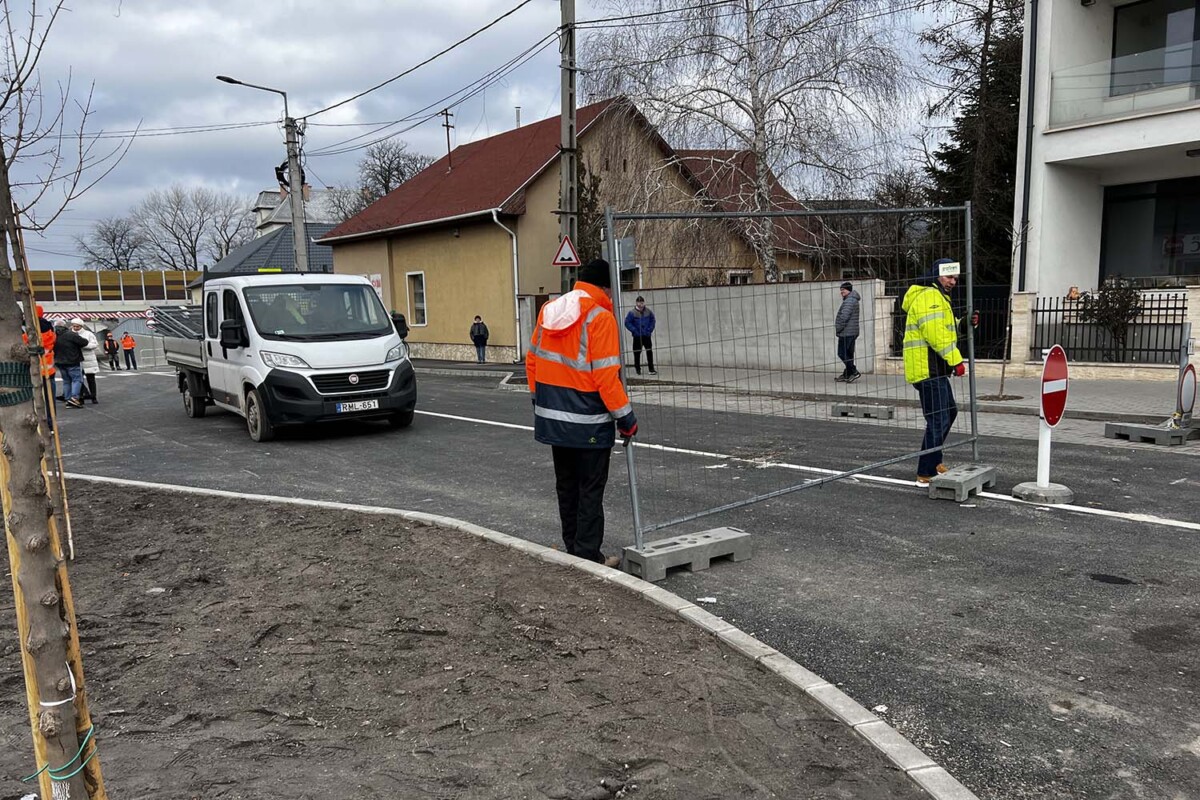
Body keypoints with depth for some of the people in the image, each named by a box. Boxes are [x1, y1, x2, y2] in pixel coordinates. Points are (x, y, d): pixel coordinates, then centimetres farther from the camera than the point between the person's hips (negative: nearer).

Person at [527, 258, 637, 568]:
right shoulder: (600, 317, -16)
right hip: (588, 424, -7)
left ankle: (573, 549, 28)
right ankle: (588, 557, 7)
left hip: (553, 418, 7)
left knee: (566, 485, 18)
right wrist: (625, 417, -11)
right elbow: (606, 376, -20)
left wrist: (540, 400, 21)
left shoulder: (548, 310, 6)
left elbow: (532, 360, 11)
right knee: (590, 490, 3)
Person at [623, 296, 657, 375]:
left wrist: (650, 329, 0)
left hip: (646, 335, 2)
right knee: (637, 352, 7)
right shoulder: (632, 312, -10)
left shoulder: (648, 312, 0)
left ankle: (651, 369, 3)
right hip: (637, 336, -2)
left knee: (649, 351, -2)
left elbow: (652, 321, 11)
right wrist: (634, 331, -11)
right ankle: (637, 369, 20)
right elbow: (627, 323, -7)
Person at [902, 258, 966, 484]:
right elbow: (936, 334, -22)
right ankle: (926, 473, -5)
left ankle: (933, 460, 35)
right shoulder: (929, 296, -13)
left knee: (949, 412, 24)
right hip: (928, 368, -12)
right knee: (938, 420, -10)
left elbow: (947, 328, 25)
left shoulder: (938, 297, 24)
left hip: (935, 369, 12)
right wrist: (956, 360, -21)